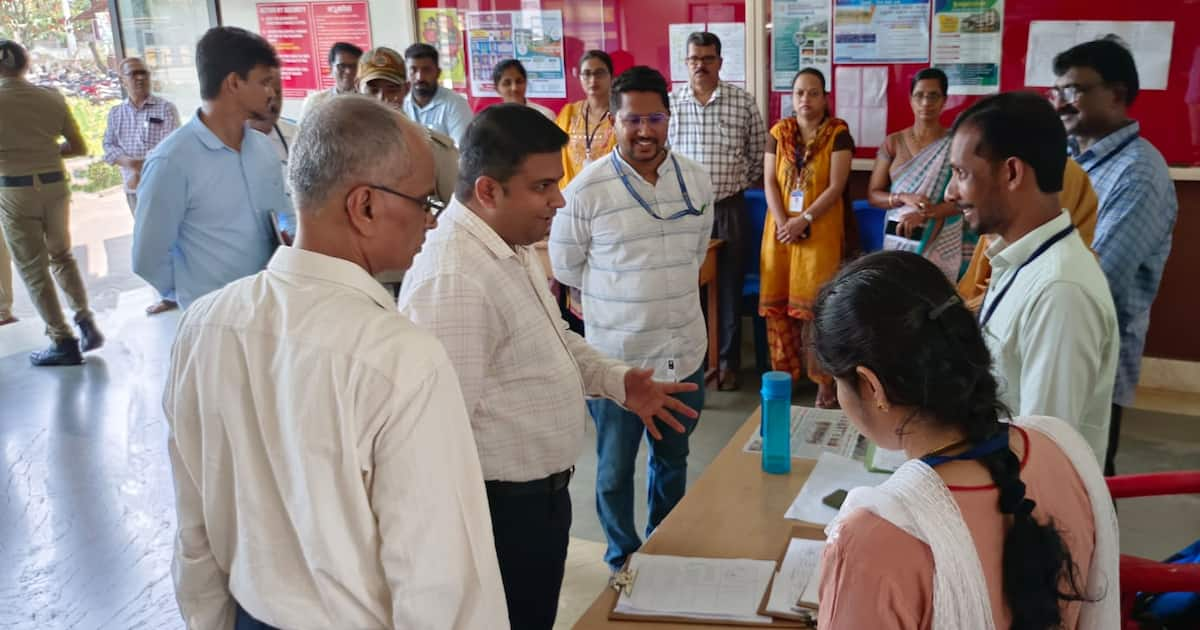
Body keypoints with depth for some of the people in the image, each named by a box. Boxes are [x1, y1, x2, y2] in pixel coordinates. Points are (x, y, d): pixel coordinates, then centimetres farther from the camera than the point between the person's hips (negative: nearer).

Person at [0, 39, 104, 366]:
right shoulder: (51, 97, 1)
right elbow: (80, 147, 6)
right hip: (55, 185, 4)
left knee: (33, 268, 6)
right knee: (62, 256, 22)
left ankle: (63, 341, 8)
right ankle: (85, 320, 10)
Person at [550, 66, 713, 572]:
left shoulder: (696, 180, 1)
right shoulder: (587, 189, -13)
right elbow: (564, 265, -3)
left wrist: (664, 290, 10)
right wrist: (621, 297, 1)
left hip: (684, 350, 4)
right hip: (616, 355, -4)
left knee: (673, 460, 21)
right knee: (615, 468, 11)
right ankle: (623, 557, 34)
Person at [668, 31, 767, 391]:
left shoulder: (743, 102, -1)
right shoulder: (668, 103, 0)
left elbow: (758, 153, 9)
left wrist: (740, 184, 7)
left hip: (729, 208, 0)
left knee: (729, 288, 6)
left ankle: (728, 362, 17)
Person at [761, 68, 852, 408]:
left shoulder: (838, 134, -1)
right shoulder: (778, 133, 9)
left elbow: (836, 186, -8)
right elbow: (770, 181, 3)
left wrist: (804, 220, -16)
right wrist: (783, 223, -11)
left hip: (820, 231, -4)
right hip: (780, 229, 4)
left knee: (816, 303, -6)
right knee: (778, 303, 4)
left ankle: (825, 381, 0)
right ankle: (784, 373, 15)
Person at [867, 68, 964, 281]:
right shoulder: (893, 143, 5)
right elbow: (873, 194, 4)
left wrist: (924, 214, -19)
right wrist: (905, 198, -14)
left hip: (940, 242, -2)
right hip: (899, 238, 2)